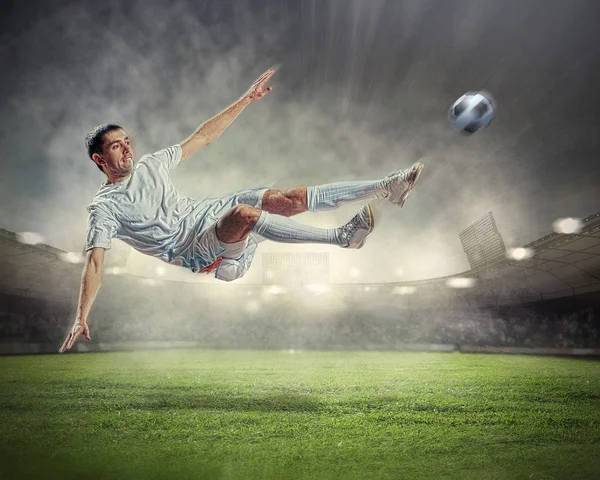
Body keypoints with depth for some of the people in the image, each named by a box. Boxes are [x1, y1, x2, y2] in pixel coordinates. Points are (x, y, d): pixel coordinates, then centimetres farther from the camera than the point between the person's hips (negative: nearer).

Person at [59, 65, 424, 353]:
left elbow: (202, 137, 15)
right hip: (198, 251, -5)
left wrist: (247, 99, 12)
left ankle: (387, 187, -14)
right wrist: (81, 320, -18)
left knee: (291, 199, -15)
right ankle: (343, 237, -30)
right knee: (245, 214, -37)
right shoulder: (105, 207, 0)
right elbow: (95, 262, -7)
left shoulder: (149, 166, 14)